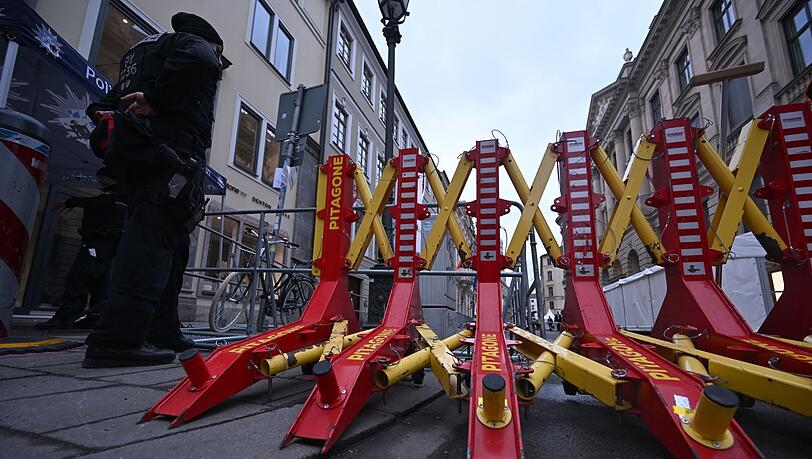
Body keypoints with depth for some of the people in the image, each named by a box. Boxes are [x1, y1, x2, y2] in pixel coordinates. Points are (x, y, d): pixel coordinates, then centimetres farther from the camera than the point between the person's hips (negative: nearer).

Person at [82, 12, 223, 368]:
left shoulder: (142, 50, 37)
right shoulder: (195, 43, 11)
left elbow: (101, 105, 31)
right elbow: (198, 59, -17)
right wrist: (158, 99, -16)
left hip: (129, 151, 9)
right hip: (170, 154, -8)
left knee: (171, 244, 8)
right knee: (153, 240, -16)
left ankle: (162, 333, 10)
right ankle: (118, 339, -21)